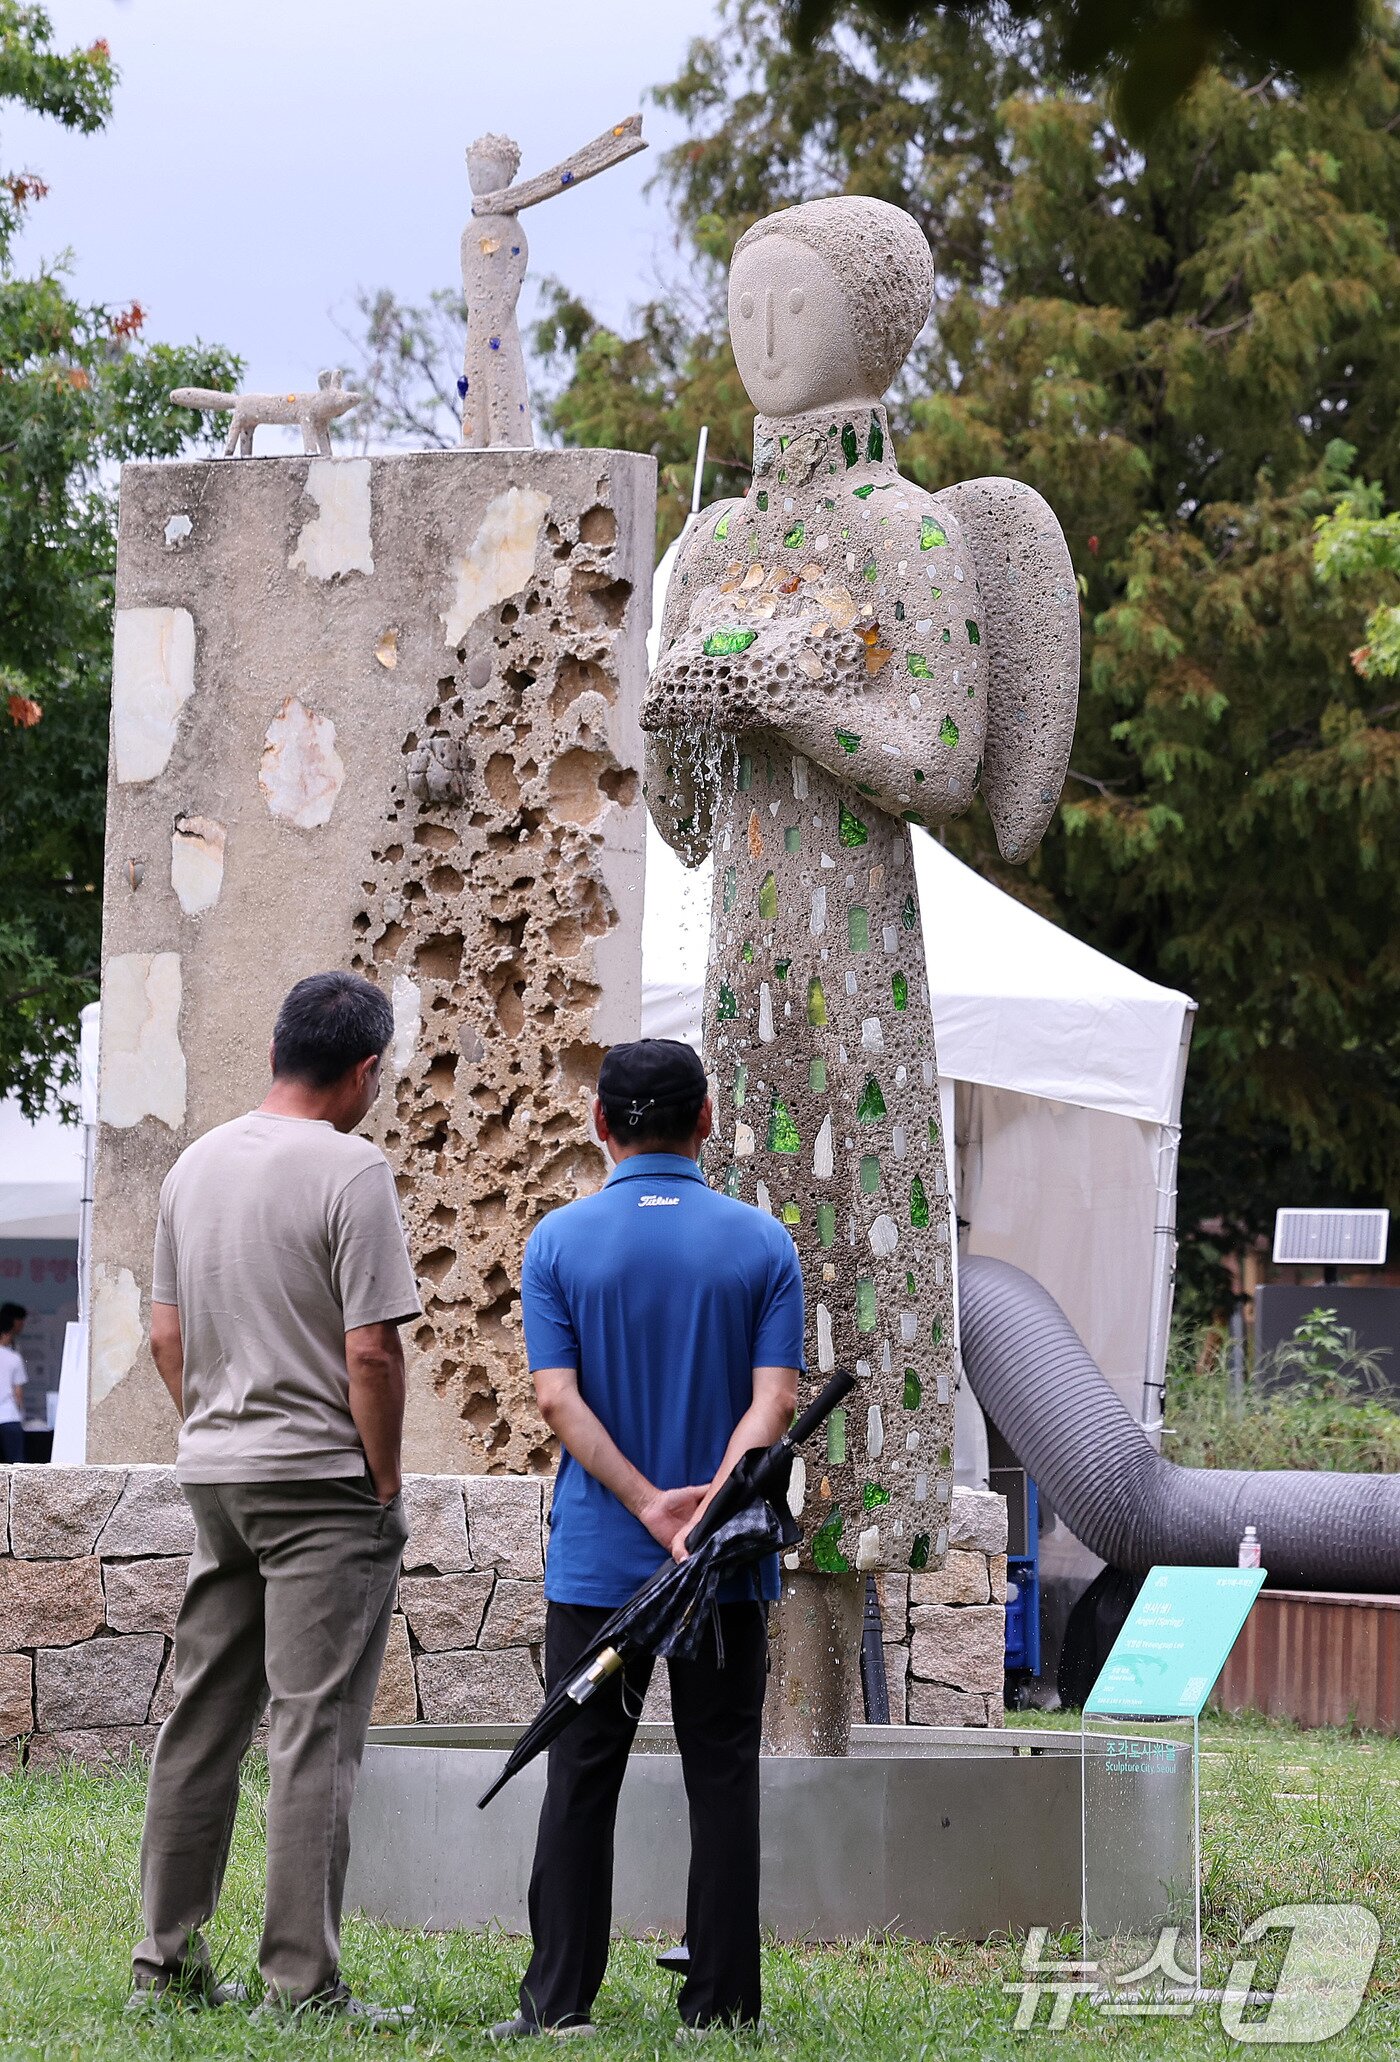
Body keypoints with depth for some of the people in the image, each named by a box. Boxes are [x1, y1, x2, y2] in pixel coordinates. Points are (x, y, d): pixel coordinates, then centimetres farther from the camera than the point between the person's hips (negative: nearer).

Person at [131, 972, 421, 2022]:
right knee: (315, 1734, -6)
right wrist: (386, 1481, -7)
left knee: (202, 1721, 13)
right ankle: (303, 1980, -7)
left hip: (213, 1473, 7)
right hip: (322, 1480, -7)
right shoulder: (351, 1170, -13)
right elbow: (372, 1352, -16)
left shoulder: (196, 1163, 10)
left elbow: (167, 1335, 14)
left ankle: (168, 1958, 18)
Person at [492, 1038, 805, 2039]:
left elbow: (558, 1398, -10)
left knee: (582, 1779, 4)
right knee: (723, 1778, 5)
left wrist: (649, 1503, -14)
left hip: (595, 1562, 0)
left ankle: (559, 2000, 2)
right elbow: (774, 1400, -11)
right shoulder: (763, 1243, 0)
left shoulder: (559, 1241, -2)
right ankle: (721, 2001, 4)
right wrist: (714, 1500, -20)